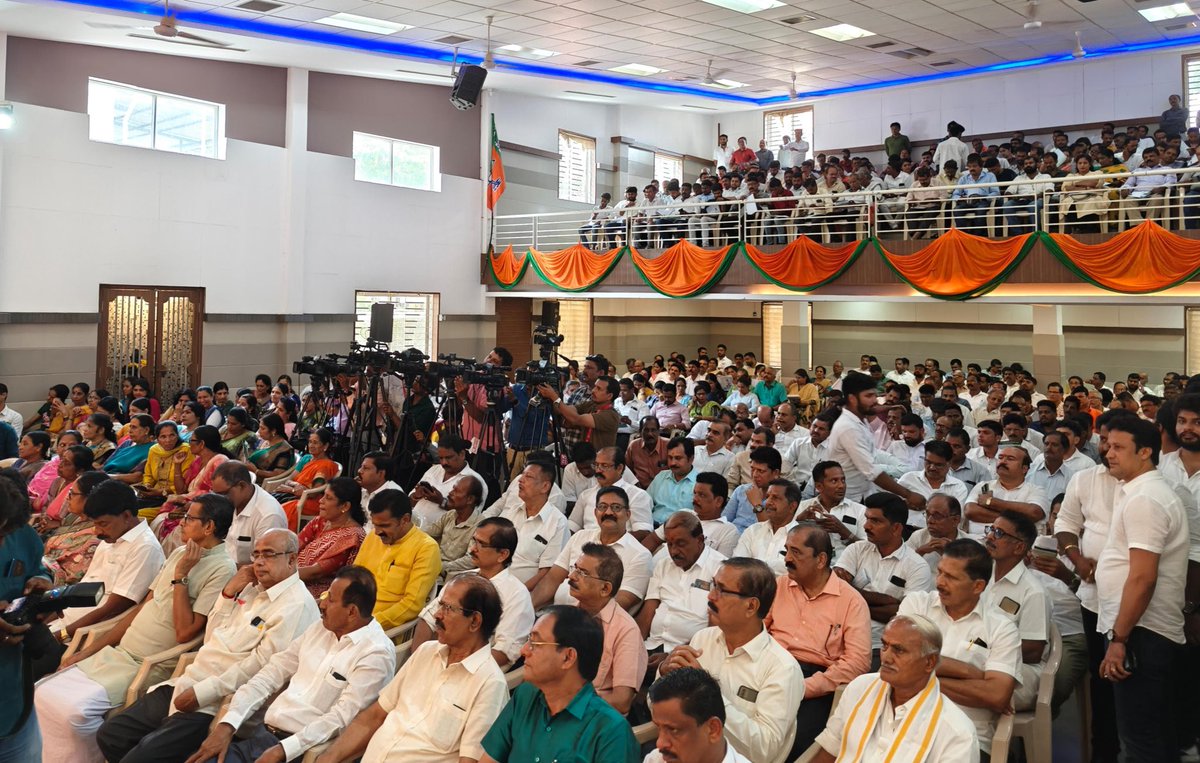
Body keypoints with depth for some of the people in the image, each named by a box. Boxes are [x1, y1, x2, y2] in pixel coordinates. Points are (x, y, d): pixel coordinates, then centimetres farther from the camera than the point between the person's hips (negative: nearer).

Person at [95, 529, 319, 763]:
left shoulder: (296, 606, -14)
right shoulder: (252, 588, 14)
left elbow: (260, 665, -20)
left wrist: (201, 693, -19)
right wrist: (228, 593, 4)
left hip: (215, 703, -9)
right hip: (186, 684, 9)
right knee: (109, 736, 8)